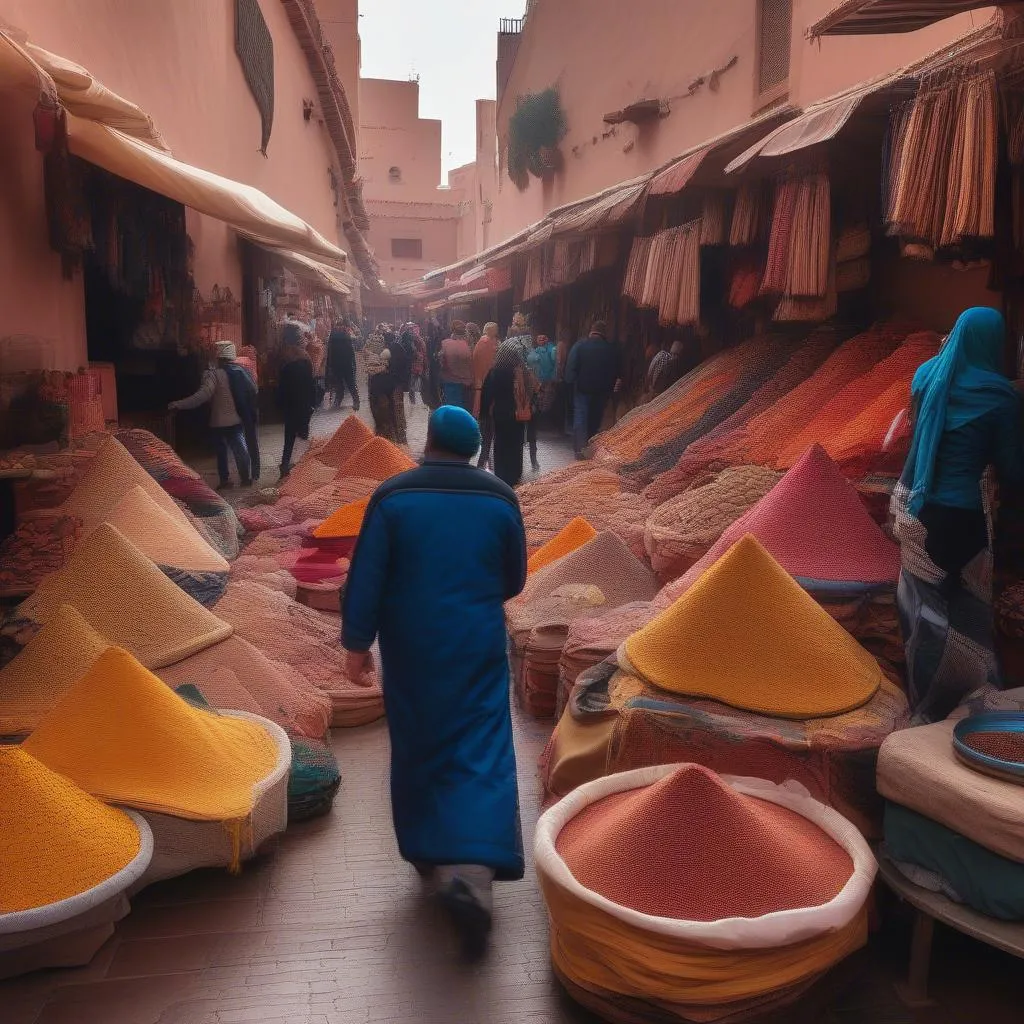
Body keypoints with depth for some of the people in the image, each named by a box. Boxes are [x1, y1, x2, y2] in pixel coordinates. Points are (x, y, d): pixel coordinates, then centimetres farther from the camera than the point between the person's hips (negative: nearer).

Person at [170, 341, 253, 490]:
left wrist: (178, 405, -24)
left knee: (221, 451, 12)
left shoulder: (214, 374, -17)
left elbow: (202, 396, -26)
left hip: (219, 422, -4)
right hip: (237, 419, 4)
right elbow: (254, 391, 8)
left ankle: (225, 480, 18)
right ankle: (247, 478, 20)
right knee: (240, 448, 13)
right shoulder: (241, 371, 0)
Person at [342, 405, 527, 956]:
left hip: (410, 649, 1)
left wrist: (357, 641, 1)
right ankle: (471, 873, -15)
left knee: (416, 750, 18)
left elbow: (365, 576, -8)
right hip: (478, 647, 0)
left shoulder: (392, 495, -6)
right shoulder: (500, 498, -2)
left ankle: (428, 855, 31)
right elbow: (514, 580, 6)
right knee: (481, 753, 1)